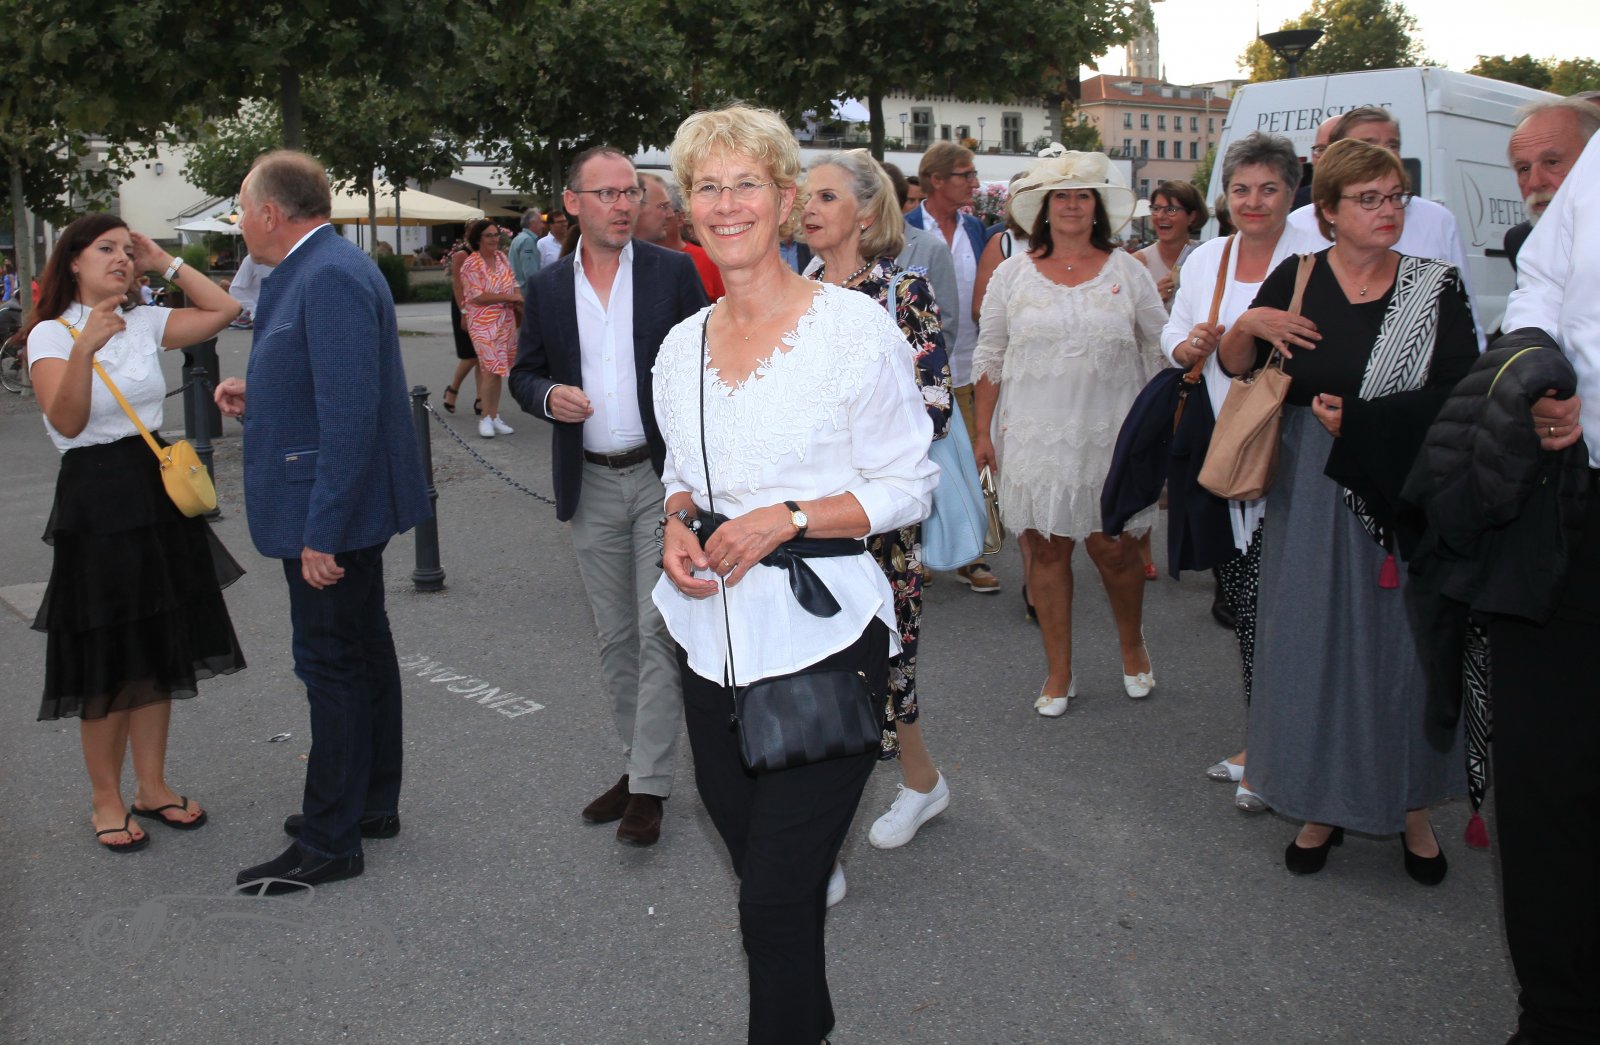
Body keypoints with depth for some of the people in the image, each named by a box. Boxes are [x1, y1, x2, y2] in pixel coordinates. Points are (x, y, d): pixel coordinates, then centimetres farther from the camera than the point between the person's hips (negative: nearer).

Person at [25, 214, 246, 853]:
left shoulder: (144, 323, 6)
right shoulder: (51, 334, -7)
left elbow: (224, 309, 4)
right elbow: (67, 421, -19)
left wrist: (165, 263, 2)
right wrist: (85, 347, -31)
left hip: (158, 491, 5)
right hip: (96, 496, -5)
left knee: (158, 652, 12)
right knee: (107, 661, 3)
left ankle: (152, 787, 25)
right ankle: (106, 799, 18)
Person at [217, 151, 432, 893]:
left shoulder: (330, 278, -20)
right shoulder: (320, 269, 13)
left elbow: (350, 410, -26)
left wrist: (322, 531, -26)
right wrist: (258, 394, 12)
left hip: (330, 514, -11)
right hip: (345, 508, 11)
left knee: (333, 667, -2)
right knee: (363, 653, 18)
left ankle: (328, 844, 10)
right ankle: (372, 805, 32)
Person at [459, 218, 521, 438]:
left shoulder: (501, 257, 10)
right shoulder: (471, 263, -10)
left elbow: (513, 283, 16)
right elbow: (477, 296, -16)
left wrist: (518, 301, -6)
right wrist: (509, 297, -13)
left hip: (506, 320, 6)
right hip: (483, 322, -6)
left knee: (497, 370, 9)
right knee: (491, 368, -13)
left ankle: (495, 417, 15)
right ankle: (486, 418, -3)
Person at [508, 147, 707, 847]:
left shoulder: (673, 272, -1)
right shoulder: (547, 287, 6)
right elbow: (523, 373, 13)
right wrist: (548, 395, -11)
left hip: (664, 476, -3)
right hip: (590, 486, 4)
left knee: (658, 631, -5)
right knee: (615, 638, 12)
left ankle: (650, 786, 3)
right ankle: (637, 762, 27)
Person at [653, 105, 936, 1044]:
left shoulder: (854, 325, -8)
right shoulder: (682, 346, 9)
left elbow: (910, 486, -5)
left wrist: (785, 519, -18)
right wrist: (681, 528, -1)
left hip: (821, 641, -5)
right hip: (713, 645, 6)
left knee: (777, 906, -5)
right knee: (757, 873, 17)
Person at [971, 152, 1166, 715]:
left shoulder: (1127, 272, 5)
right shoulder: (1013, 273, 6)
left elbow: (1158, 354, 8)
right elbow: (989, 356, 9)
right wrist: (983, 431, 6)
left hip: (1108, 435, 0)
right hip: (1034, 435, 1)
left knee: (1112, 547, 2)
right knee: (1045, 547, 3)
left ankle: (1132, 648, 30)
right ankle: (1059, 672, 17)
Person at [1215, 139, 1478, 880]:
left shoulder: (1435, 288, 0)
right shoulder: (1296, 280, 3)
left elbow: (1460, 393, -8)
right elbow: (1235, 368, 7)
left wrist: (1358, 420, -12)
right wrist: (1247, 326, -13)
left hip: (1406, 493, -1)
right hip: (1311, 493, 1)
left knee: (1405, 645, 5)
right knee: (1315, 644, 5)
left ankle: (1412, 808, 22)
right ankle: (1324, 805, 20)